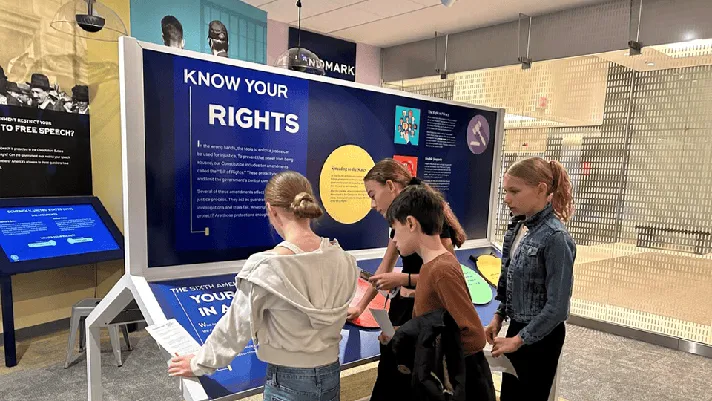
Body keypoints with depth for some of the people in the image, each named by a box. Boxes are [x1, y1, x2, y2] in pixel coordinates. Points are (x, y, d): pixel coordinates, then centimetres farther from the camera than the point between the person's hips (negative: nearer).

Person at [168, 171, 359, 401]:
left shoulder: (266, 268, -23)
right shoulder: (342, 259, -10)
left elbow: (236, 326, -11)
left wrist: (199, 363, 6)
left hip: (288, 381, -4)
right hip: (331, 375, 4)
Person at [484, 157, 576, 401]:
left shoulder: (555, 238, -23)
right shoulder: (518, 227, 0)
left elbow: (557, 307, -22)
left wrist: (519, 340, -16)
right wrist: (499, 317, 4)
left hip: (540, 337, -7)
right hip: (517, 328, 7)